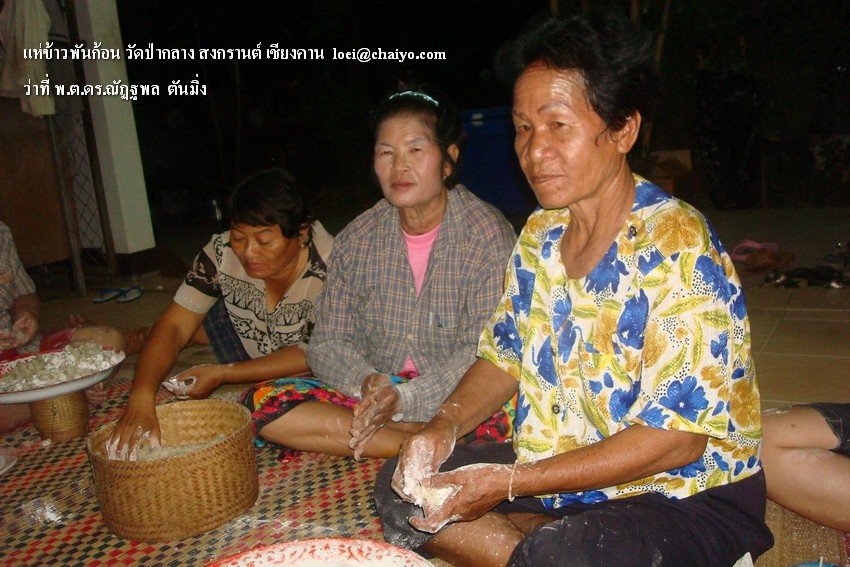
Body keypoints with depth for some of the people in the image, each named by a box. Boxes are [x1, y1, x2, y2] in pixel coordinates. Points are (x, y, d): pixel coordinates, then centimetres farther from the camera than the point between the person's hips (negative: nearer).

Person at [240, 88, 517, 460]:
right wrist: (368, 384, -20)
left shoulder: (490, 236, -6)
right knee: (262, 402, -19)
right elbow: (328, 344, 3)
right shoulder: (356, 241, 5)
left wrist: (405, 399, -26)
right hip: (368, 395, 4)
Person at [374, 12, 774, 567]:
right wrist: (443, 428, -11)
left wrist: (508, 483, -24)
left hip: (688, 495, -7)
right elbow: (503, 357, 9)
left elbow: (675, 439, -23)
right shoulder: (540, 234, 1)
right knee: (403, 487, 0)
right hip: (562, 471, 7)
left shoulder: (676, 246, -22)